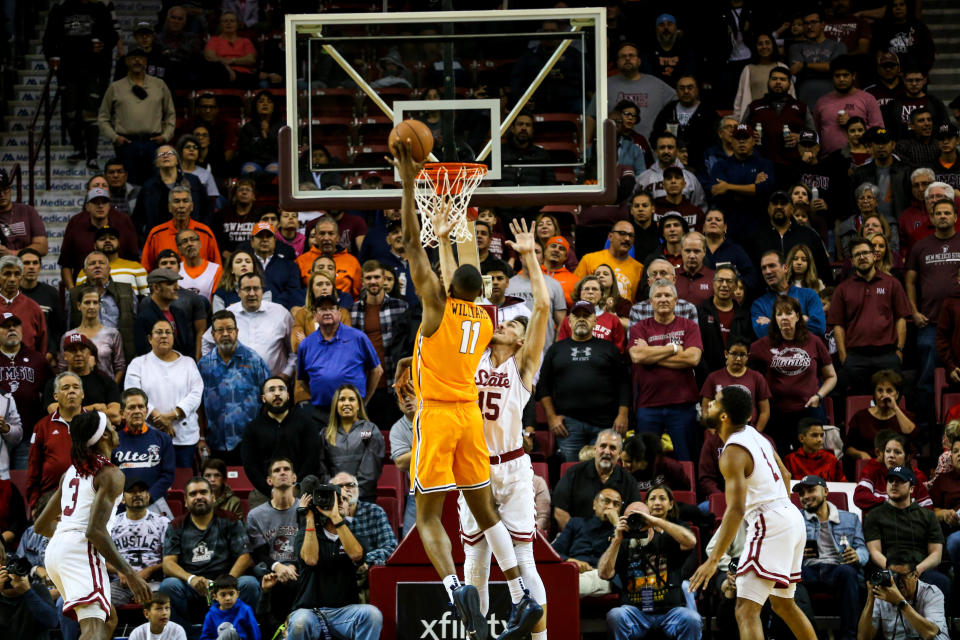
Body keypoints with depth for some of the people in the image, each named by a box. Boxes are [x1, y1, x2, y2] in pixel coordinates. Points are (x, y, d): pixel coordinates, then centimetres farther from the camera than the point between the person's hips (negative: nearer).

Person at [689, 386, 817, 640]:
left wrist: (713, 561, -26)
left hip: (770, 524, -10)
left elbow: (736, 510, -24)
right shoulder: (754, 434, 10)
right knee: (783, 604, 25)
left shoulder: (733, 453, -17)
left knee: (746, 610, -15)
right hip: (791, 517, 10)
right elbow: (785, 475, 23)